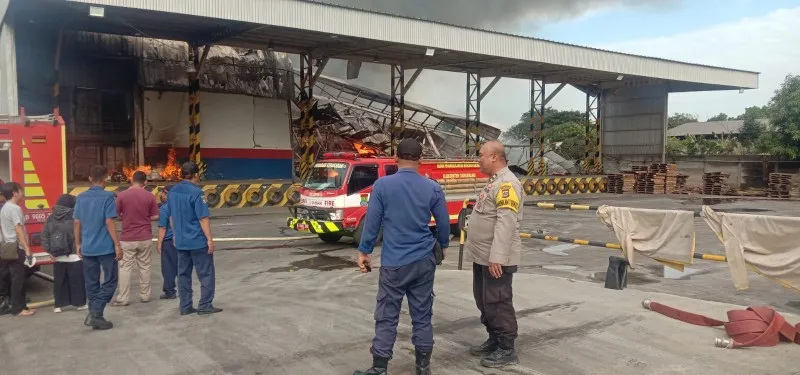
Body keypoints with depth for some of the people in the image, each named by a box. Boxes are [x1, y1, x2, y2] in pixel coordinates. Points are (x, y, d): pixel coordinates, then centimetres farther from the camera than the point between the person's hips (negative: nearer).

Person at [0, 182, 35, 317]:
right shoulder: (15, 208, -14)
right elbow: (19, 230, -21)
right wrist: (27, 249, -23)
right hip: (16, 248, -10)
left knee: (15, 279, 13)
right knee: (18, 279, -5)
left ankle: (17, 305, 18)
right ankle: (17, 308, -1)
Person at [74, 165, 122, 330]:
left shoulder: (81, 197, 7)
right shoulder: (108, 196, -10)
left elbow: (77, 222, 9)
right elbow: (109, 222, -14)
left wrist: (78, 244, 18)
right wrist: (117, 244, -11)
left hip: (87, 247, 6)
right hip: (105, 247, -5)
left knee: (91, 283, 11)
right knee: (110, 281, 3)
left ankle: (95, 316, 14)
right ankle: (95, 313, -8)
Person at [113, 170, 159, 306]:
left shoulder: (122, 195, -7)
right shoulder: (150, 196, -4)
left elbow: (116, 215, -1)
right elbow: (155, 216, -1)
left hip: (127, 238, -1)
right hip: (145, 238, 1)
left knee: (125, 268, 5)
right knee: (144, 267, 11)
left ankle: (122, 298, 6)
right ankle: (145, 296, 17)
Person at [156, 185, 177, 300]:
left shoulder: (164, 208, -11)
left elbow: (162, 228, -12)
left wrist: (159, 243, -8)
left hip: (168, 241, -6)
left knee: (168, 268, 1)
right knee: (179, 266, 13)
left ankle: (170, 292, 5)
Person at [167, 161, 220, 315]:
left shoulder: (173, 192, 6)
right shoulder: (196, 192, -16)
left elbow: (171, 216, 14)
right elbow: (203, 218, -17)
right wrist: (209, 239, -13)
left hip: (180, 241, 7)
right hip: (198, 240, -7)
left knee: (183, 274, 12)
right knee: (206, 274, 4)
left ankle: (185, 307, 16)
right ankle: (205, 305, 6)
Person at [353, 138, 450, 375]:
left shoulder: (382, 185, -7)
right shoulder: (433, 188, 0)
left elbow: (372, 222, -4)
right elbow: (444, 223, 9)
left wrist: (364, 251, 8)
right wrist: (443, 245, 27)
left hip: (393, 262, -2)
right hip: (424, 261, 3)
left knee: (387, 317, 4)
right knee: (422, 315, 10)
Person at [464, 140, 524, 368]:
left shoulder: (507, 183, -18)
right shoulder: (494, 181, 15)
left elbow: (506, 223, -26)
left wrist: (496, 257, -29)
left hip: (496, 259, -10)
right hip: (483, 256, 10)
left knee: (498, 303, -1)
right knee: (484, 302, 17)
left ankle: (507, 350, 10)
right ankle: (494, 341, 30)